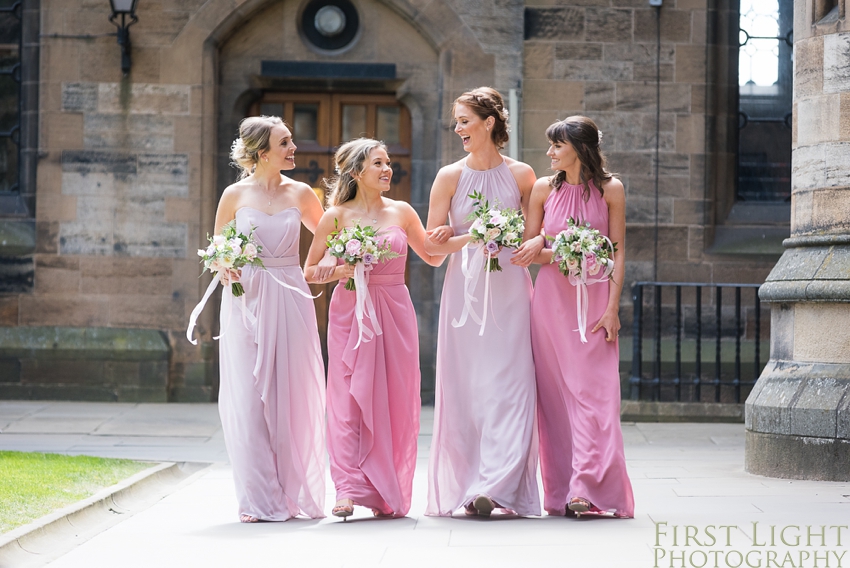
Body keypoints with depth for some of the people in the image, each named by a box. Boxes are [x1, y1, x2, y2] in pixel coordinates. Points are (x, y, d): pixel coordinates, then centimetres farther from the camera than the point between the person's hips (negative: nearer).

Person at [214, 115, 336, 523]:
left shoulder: (299, 194, 5)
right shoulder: (235, 195, 1)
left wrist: (330, 258, -5)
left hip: (290, 301, 1)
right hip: (247, 301, -1)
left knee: (292, 397, 1)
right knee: (249, 398, -3)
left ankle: (295, 495, 11)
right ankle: (259, 500, 3)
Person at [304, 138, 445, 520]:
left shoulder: (401, 212, 8)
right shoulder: (337, 217, 0)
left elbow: (433, 257, 18)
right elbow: (310, 270, 4)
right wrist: (339, 271, -14)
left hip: (395, 312, 2)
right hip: (351, 312, -2)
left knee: (395, 400, 2)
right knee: (351, 398, -8)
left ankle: (388, 495, 9)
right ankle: (351, 489, -10)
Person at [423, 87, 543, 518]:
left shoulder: (521, 175, 5)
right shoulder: (450, 177, 4)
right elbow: (433, 242, 1)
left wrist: (536, 244, -9)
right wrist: (472, 238, -14)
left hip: (509, 291, 0)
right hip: (465, 290, 0)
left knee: (508, 385, -9)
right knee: (466, 387, 0)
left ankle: (493, 486, -12)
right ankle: (465, 486, 6)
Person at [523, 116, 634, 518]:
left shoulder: (610, 190, 2)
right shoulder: (544, 189, 7)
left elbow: (618, 251, 1)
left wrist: (612, 307, -7)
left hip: (595, 298, -2)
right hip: (551, 297, 2)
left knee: (593, 393, -9)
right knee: (555, 392, 1)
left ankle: (587, 491, -12)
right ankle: (561, 492, 4)